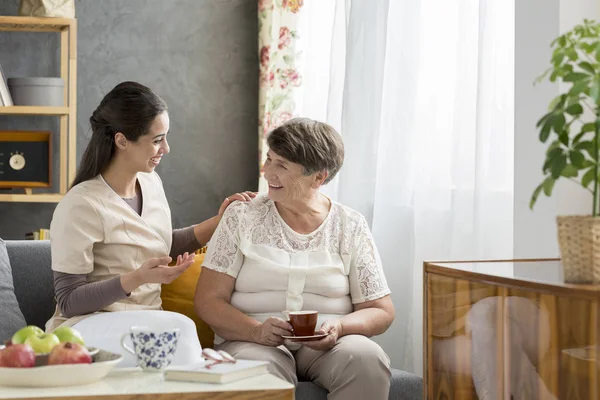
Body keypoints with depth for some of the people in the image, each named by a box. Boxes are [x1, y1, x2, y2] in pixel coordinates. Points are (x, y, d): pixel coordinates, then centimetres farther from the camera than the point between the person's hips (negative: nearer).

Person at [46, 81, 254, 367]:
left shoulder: (151, 182, 9)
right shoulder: (81, 205, -14)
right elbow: (68, 301, -13)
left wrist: (218, 222, 16)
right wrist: (137, 278, -24)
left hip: (147, 323, 6)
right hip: (89, 327, -6)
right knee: (181, 329, -33)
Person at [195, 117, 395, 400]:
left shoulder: (351, 227, 7)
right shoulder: (241, 218, 6)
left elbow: (380, 311, 7)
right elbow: (208, 301, 0)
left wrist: (339, 328, -15)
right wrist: (257, 331, -19)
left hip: (326, 345, 2)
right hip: (252, 341, -2)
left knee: (367, 359, -31)